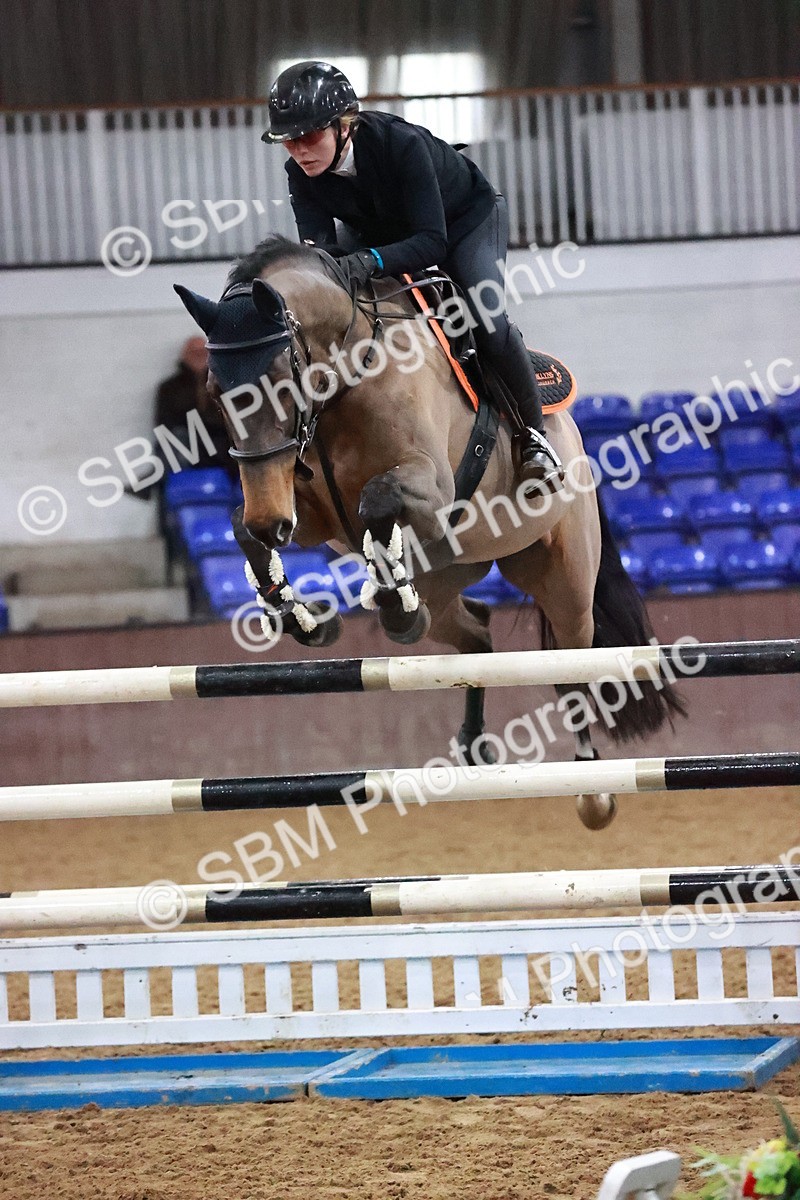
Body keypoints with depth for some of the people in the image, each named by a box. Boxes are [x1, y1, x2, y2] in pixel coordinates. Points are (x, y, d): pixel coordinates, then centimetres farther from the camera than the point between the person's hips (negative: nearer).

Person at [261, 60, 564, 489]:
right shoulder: (301, 172, -24)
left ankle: (534, 436, -2)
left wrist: (371, 261, -63)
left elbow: (432, 242, -44)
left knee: (490, 325, -23)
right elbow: (317, 239, -30)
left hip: (467, 221, -6)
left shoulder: (402, 144, -41)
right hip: (382, 230, 6)